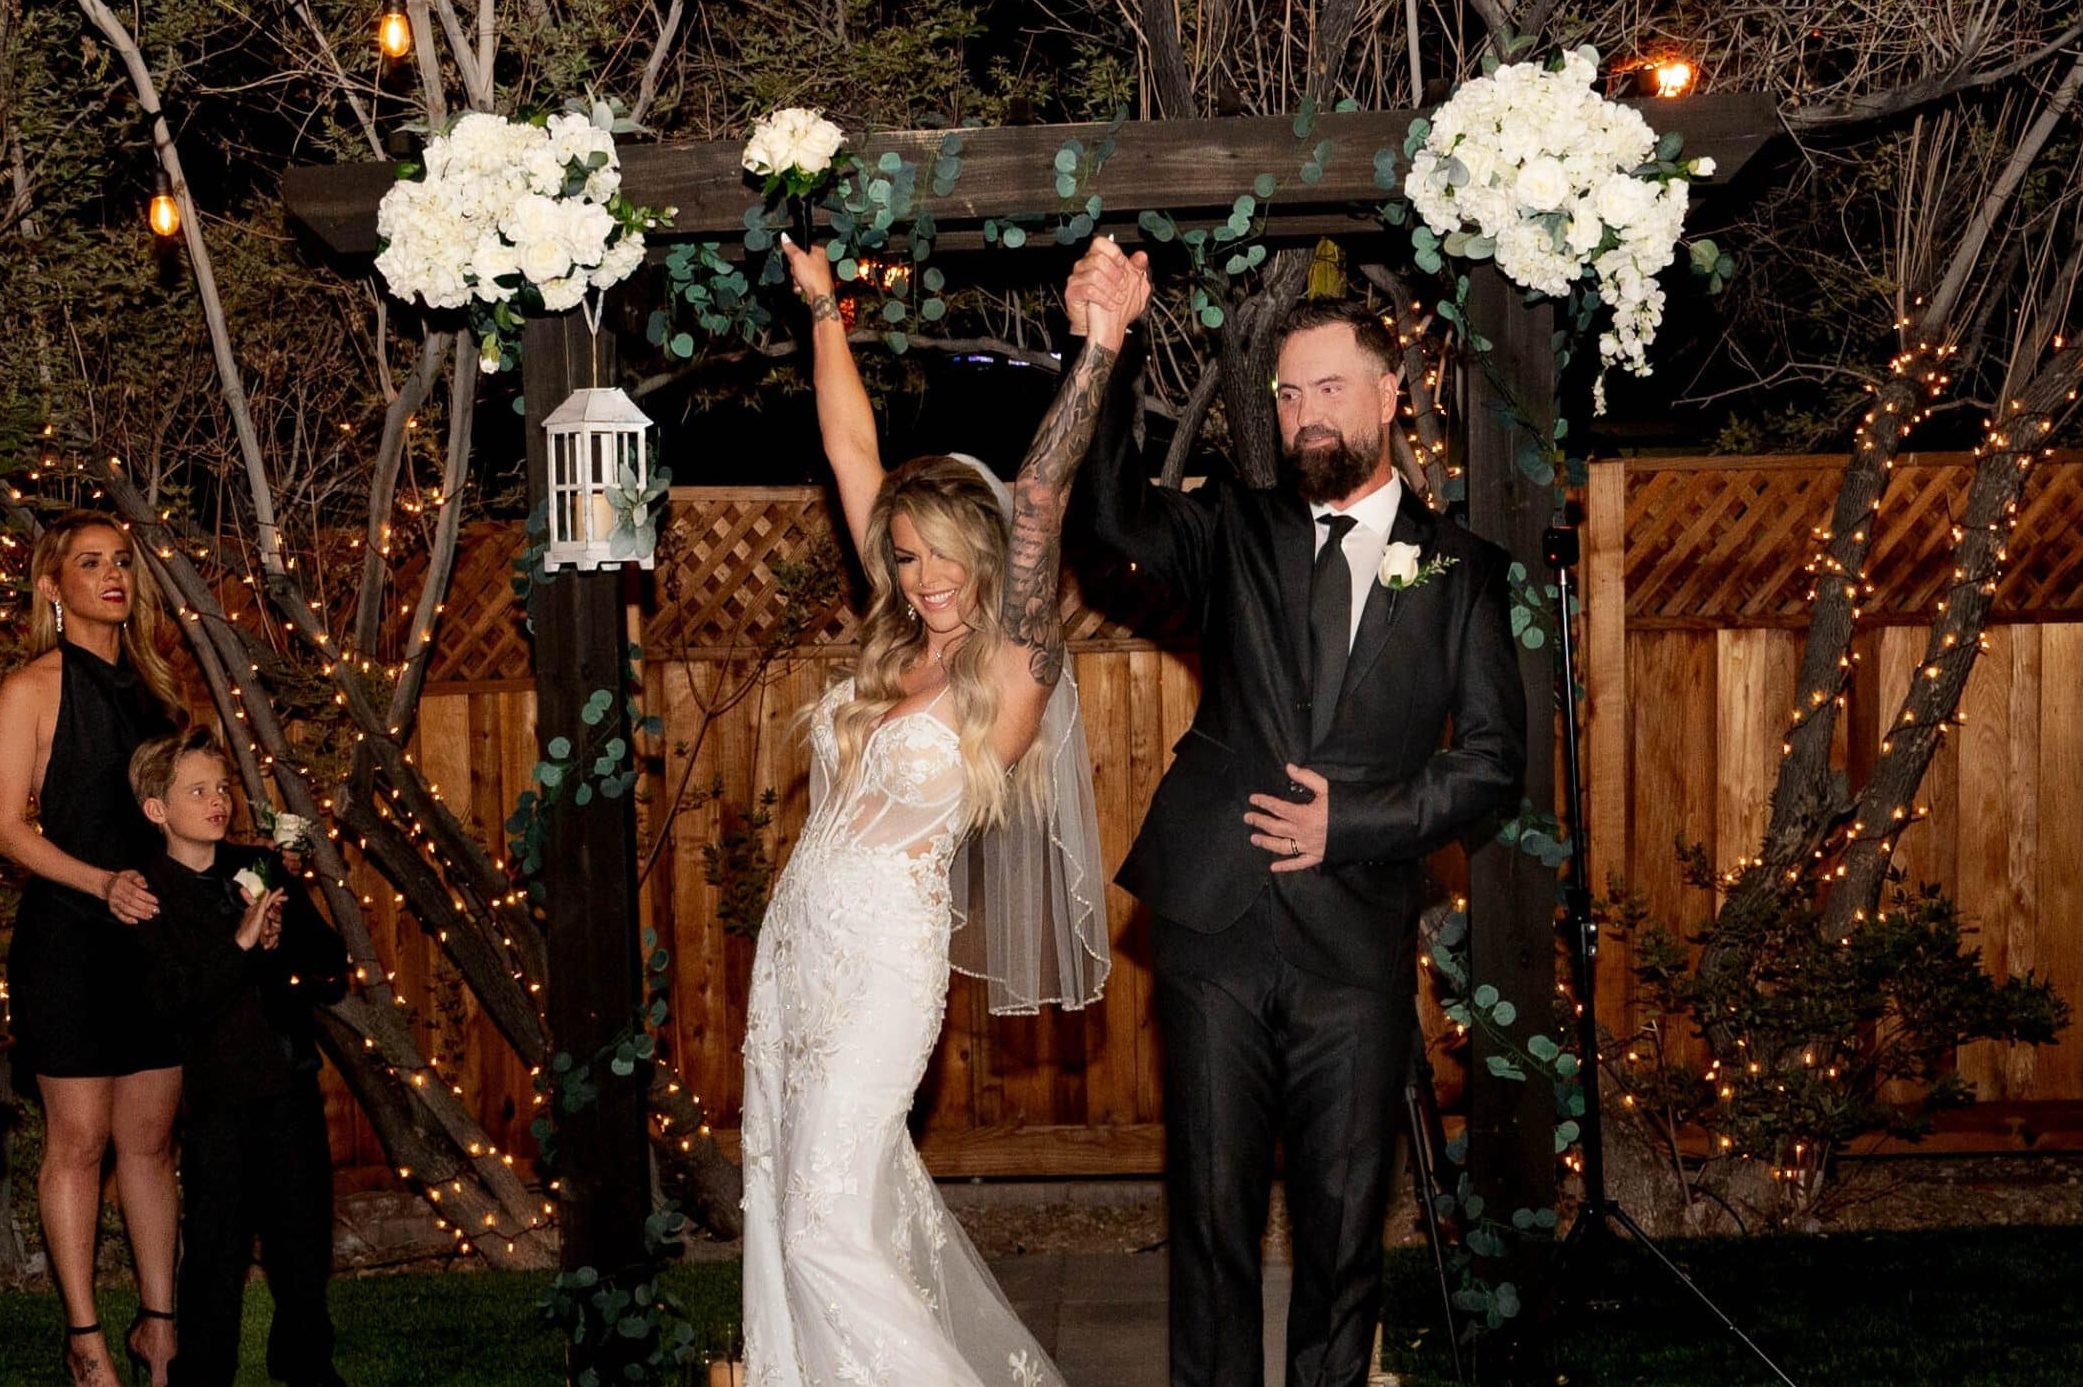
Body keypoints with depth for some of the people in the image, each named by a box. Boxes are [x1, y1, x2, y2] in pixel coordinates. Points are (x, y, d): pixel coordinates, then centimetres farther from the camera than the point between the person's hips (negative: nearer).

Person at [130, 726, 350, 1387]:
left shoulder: (262, 868, 8)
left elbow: (333, 966, 8)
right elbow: (180, 1002, -19)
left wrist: (283, 947, -11)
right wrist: (242, 942, -26)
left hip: (292, 1081, 5)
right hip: (218, 1092, -5)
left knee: (304, 1233, 13)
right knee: (219, 1248, 1)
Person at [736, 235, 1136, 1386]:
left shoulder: (1013, 669, -11)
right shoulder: (903, 636, 5)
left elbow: (1040, 500, -25)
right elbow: (851, 451, 9)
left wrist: (1100, 351, -33)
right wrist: (824, 306, 12)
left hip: (883, 956, -7)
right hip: (798, 932, 7)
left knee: (827, 1226, -6)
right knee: (779, 1191, 15)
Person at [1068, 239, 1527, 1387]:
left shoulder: (1456, 569, 8)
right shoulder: (1236, 535, 10)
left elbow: (1494, 760, 4)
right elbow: (1113, 508, -10)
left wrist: (1353, 823, -8)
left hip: (1357, 941, 0)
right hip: (1215, 923, 1)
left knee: (1345, 1218, 7)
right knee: (1212, 1205, 6)